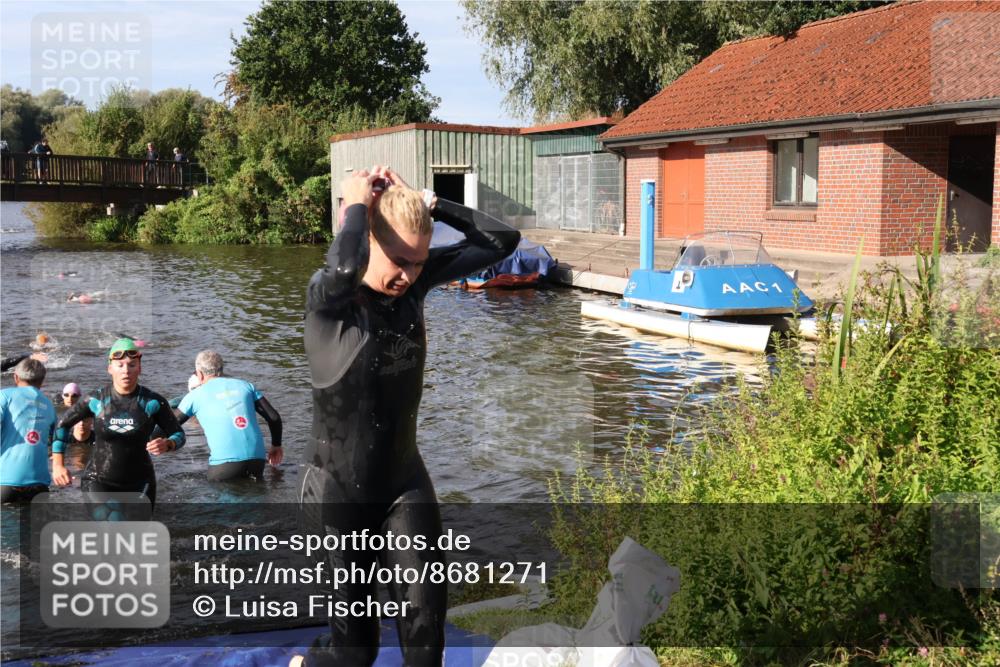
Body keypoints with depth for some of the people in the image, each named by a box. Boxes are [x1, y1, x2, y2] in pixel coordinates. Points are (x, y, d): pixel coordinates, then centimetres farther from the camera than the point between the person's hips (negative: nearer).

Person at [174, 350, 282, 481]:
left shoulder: (195, 395, 9)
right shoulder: (245, 385, 16)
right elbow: (274, 417, 14)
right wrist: (276, 445, 28)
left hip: (224, 462, -3)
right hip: (256, 459, 3)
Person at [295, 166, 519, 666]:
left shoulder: (414, 281, -4)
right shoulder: (328, 294, -20)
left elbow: (502, 241, -6)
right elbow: (345, 267, -45)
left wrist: (424, 201, -13)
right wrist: (357, 204, -26)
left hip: (404, 478, 4)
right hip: (338, 486, -4)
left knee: (427, 616, -7)